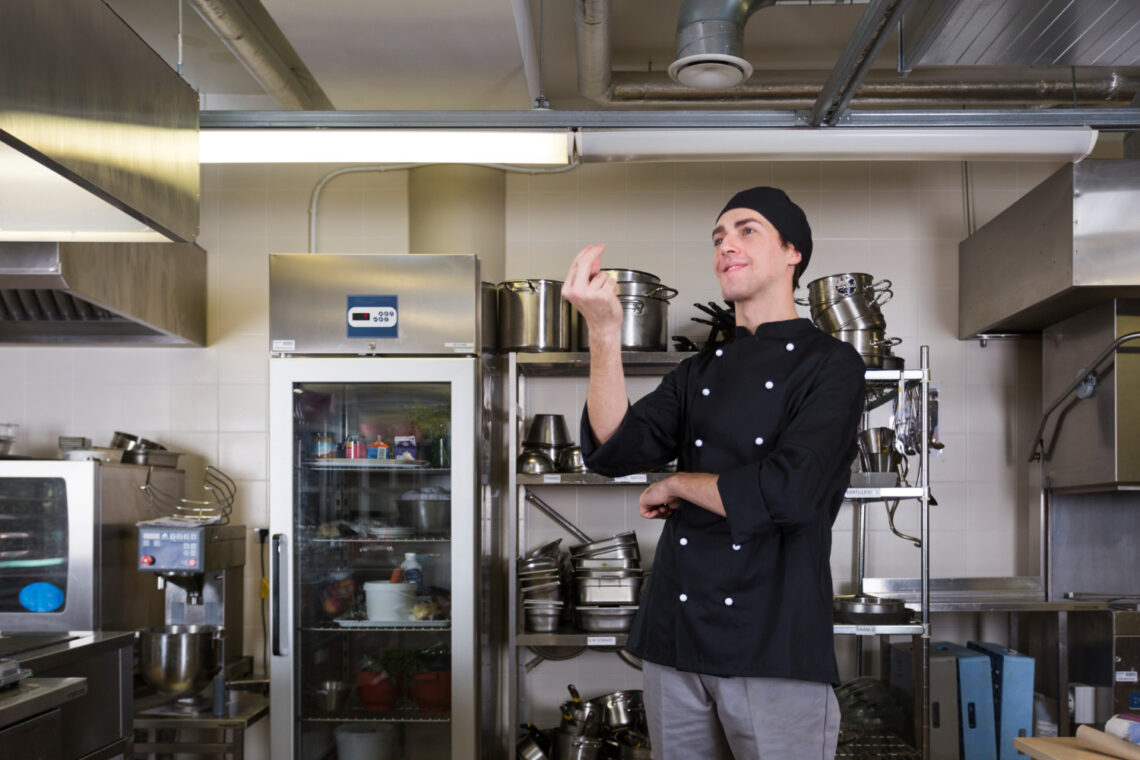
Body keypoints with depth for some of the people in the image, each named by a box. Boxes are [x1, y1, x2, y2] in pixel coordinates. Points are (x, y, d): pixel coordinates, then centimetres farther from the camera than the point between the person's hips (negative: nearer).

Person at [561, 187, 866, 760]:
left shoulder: (829, 364, -2)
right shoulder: (696, 373, 14)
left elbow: (787, 493, -16)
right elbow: (615, 451, -4)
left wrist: (676, 485, -2)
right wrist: (604, 334, -16)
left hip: (776, 648, -5)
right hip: (674, 643, 5)